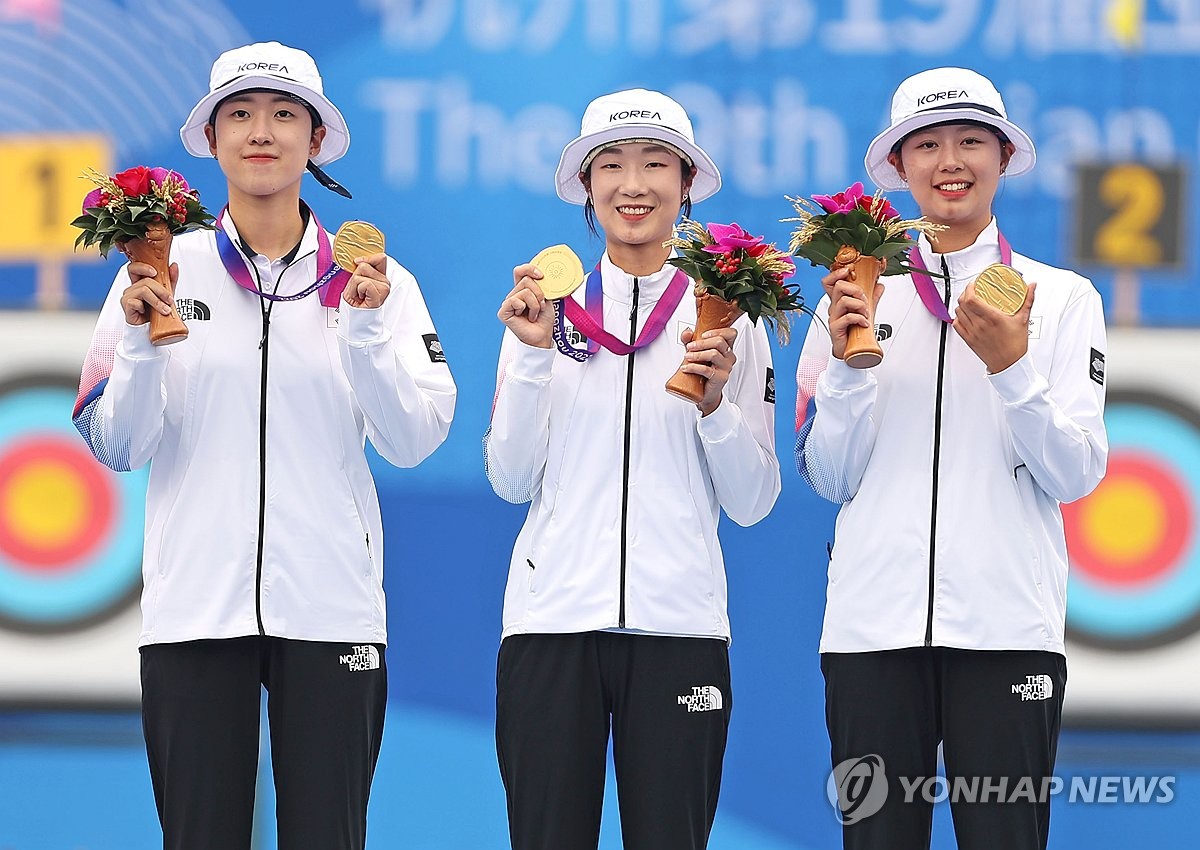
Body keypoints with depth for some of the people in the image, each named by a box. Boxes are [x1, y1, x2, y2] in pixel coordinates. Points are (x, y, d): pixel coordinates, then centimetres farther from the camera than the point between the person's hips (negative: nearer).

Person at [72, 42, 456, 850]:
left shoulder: (372, 278, 6)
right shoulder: (162, 270, 6)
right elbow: (117, 445, 3)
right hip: (194, 604, 0)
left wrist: (365, 327, -14)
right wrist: (142, 338, -11)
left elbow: (412, 440, -2)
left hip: (329, 604, 0)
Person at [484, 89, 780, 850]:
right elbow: (511, 479, 3)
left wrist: (716, 400, -10)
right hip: (553, 616, 0)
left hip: (678, 623, 0)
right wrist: (535, 354, -7)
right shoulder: (545, 308, 8)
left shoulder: (728, 319, 7)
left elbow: (752, 502, 5)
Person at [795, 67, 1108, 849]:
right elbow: (830, 477, 7)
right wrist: (849, 362, -6)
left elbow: (1075, 475, -1)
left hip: (1007, 628, -1)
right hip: (874, 627, 1)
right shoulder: (860, 296, 10)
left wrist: (1012, 368, -14)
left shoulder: (1063, 299, 6)